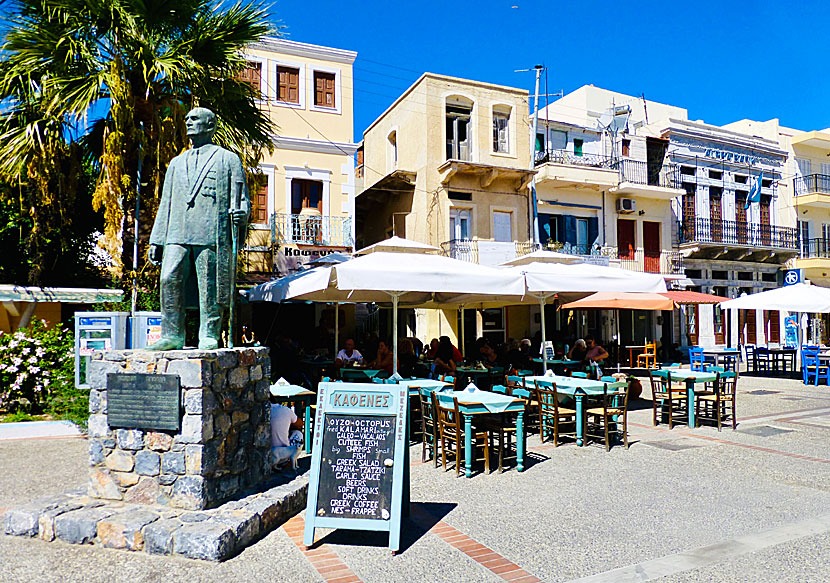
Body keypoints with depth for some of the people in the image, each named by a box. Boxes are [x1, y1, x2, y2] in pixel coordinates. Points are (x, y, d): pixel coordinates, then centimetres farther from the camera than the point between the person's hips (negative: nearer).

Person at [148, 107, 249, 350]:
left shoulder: (229, 159, 13)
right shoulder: (177, 163, 27)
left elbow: (241, 200, 7)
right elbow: (165, 204, 24)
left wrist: (241, 215, -18)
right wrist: (156, 241, 17)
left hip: (213, 235, -4)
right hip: (178, 235, 4)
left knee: (210, 287, -4)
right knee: (169, 279, -9)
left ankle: (209, 337, 5)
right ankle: (173, 335, 0)